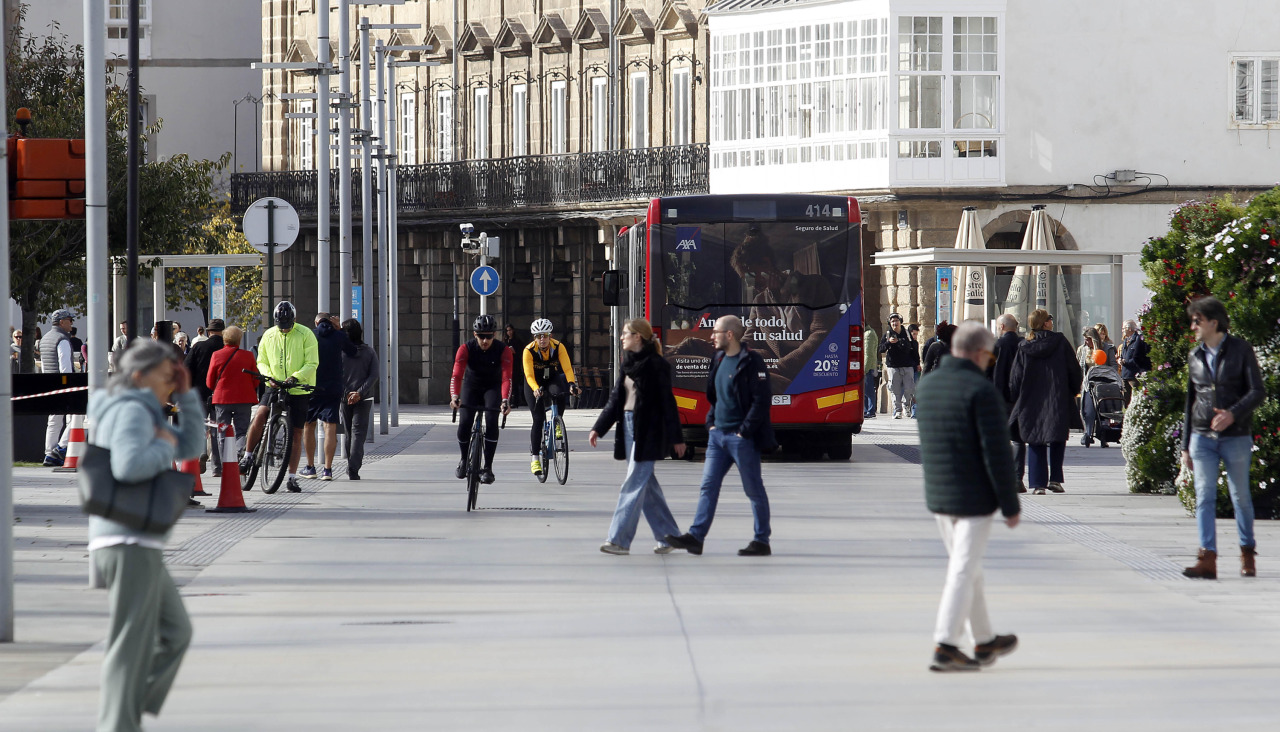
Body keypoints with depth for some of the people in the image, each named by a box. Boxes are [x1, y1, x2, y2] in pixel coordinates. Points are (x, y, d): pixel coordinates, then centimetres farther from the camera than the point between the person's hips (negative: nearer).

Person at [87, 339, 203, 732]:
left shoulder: (142, 413, 20)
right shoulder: (132, 411, -11)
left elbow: (191, 446, 26)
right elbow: (129, 467, -28)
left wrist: (185, 394, 16)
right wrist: (164, 446, -11)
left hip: (137, 545, 11)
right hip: (130, 543, -11)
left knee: (175, 632, 16)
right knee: (132, 644, -10)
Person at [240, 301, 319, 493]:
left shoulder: (305, 335, -4)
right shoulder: (269, 336, 6)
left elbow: (312, 363, -8)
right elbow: (262, 361, 11)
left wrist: (295, 377, -24)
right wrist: (268, 375, -11)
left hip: (299, 390, -1)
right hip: (275, 387, 1)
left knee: (296, 433, 2)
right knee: (259, 417, -23)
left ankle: (292, 477, 9)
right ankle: (247, 457, -6)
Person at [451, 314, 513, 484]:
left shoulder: (503, 350, -24)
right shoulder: (466, 349, -23)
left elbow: (506, 377, -32)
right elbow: (456, 375, -32)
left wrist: (505, 400, -49)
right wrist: (454, 397, -50)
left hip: (492, 387, -1)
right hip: (471, 386, 1)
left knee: (491, 421, -24)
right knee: (464, 423, -17)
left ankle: (488, 468, -16)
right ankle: (464, 460, 12)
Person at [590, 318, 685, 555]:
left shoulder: (656, 364, -10)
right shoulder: (629, 364, 13)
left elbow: (667, 401, -10)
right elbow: (615, 400, 15)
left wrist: (676, 437, -9)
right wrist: (598, 428, 8)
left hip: (648, 432, -8)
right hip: (628, 427, 8)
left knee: (634, 485, -8)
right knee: (647, 485, 11)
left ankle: (619, 540, -8)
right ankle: (668, 536, 20)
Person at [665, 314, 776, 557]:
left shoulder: (751, 362, -13)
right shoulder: (720, 360, 13)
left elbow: (761, 400, -17)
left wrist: (745, 431, -17)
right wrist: (711, 422, 11)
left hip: (742, 437, -8)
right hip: (718, 435, 8)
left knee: (754, 490, 1)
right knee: (708, 486, 3)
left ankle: (762, 541, 7)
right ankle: (695, 536, 1)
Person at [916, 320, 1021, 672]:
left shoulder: (927, 385, 4)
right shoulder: (982, 391, -17)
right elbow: (996, 453, -17)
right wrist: (1010, 505, -12)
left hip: (938, 496, 7)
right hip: (974, 496, -7)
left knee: (968, 568, 19)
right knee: (963, 571, -3)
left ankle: (984, 641, 29)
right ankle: (945, 647, -6)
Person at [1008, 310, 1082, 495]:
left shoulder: (1023, 348, -2)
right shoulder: (1060, 342, -5)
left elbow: (1014, 379, 0)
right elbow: (1074, 371, -2)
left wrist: (1018, 402, 11)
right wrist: (1073, 392, 13)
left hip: (1031, 403, 1)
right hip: (1058, 402, -1)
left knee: (1035, 443, 7)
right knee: (1057, 441, 12)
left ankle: (1038, 483, 1)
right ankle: (1055, 479, 3)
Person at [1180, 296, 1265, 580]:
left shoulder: (1241, 350, -2)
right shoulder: (1195, 356, 10)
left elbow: (1258, 391, -7)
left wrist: (1233, 413, -25)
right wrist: (1185, 445, 16)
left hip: (1236, 436, -3)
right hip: (1202, 437, 3)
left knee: (1241, 496, 7)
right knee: (1204, 496, -9)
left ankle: (1247, 553, 24)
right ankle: (1207, 559, -15)